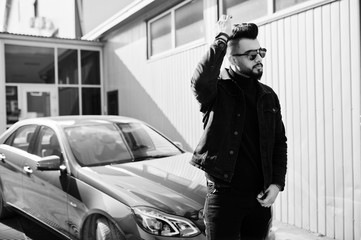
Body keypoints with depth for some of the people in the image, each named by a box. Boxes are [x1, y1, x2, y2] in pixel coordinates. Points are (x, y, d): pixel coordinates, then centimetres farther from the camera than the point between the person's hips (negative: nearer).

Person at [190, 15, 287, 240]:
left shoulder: (268, 96, 7)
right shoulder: (219, 89, -7)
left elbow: (280, 142, 11)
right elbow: (201, 80, -32)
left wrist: (277, 183, -1)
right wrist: (222, 38, -23)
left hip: (259, 196, 5)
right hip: (224, 194, -4)